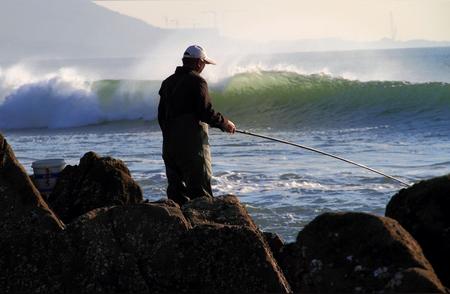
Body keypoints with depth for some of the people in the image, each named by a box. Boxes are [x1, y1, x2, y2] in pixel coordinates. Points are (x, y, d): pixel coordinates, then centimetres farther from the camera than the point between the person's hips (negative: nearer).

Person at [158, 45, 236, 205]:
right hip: (192, 144, -7)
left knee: (176, 188, 8)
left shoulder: (168, 82, 15)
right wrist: (225, 124, 0)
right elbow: (206, 112, -15)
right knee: (200, 188, -6)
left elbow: (161, 115, 17)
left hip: (169, 144, 7)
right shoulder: (196, 81, -9)